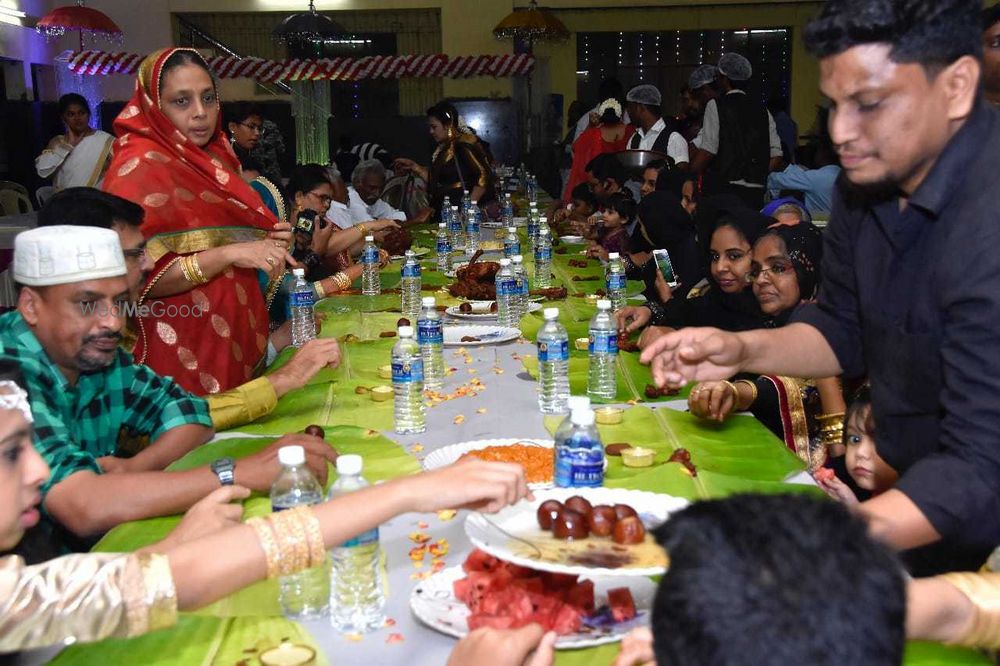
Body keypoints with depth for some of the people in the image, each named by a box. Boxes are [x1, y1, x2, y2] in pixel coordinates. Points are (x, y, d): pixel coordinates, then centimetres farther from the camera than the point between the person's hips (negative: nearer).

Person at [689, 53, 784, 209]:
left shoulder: (716, 105, -1)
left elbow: (708, 151, -10)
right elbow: (776, 156, 9)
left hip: (723, 187, -5)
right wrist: (757, 176, 16)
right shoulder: (762, 111, 14)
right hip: (756, 193, 5)